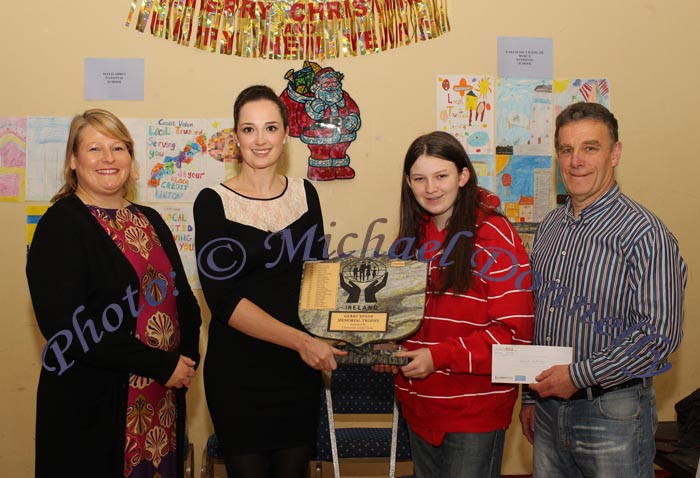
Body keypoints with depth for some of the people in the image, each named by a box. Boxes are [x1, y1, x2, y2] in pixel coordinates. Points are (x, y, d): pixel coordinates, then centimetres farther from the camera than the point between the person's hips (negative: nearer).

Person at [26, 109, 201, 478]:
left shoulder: (151, 221, 11)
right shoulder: (61, 225, -9)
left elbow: (182, 298, 15)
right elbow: (67, 325, -18)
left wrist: (186, 359, -4)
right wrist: (161, 365, -17)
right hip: (93, 406, -6)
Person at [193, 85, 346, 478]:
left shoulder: (305, 194, 4)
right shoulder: (214, 203, -8)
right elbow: (223, 298, -16)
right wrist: (299, 339, -23)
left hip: (300, 369, 4)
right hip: (238, 372, -3)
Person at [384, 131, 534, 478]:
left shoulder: (495, 236, -13)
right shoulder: (415, 235, 8)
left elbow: (514, 330, -18)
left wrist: (440, 355, -22)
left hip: (475, 408, -6)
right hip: (419, 404, 7)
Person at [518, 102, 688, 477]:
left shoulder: (644, 233, -15)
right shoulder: (549, 227, 7)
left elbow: (660, 335, -19)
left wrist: (578, 375, -17)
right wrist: (530, 396, 14)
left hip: (613, 414, -6)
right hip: (549, 407, 6)